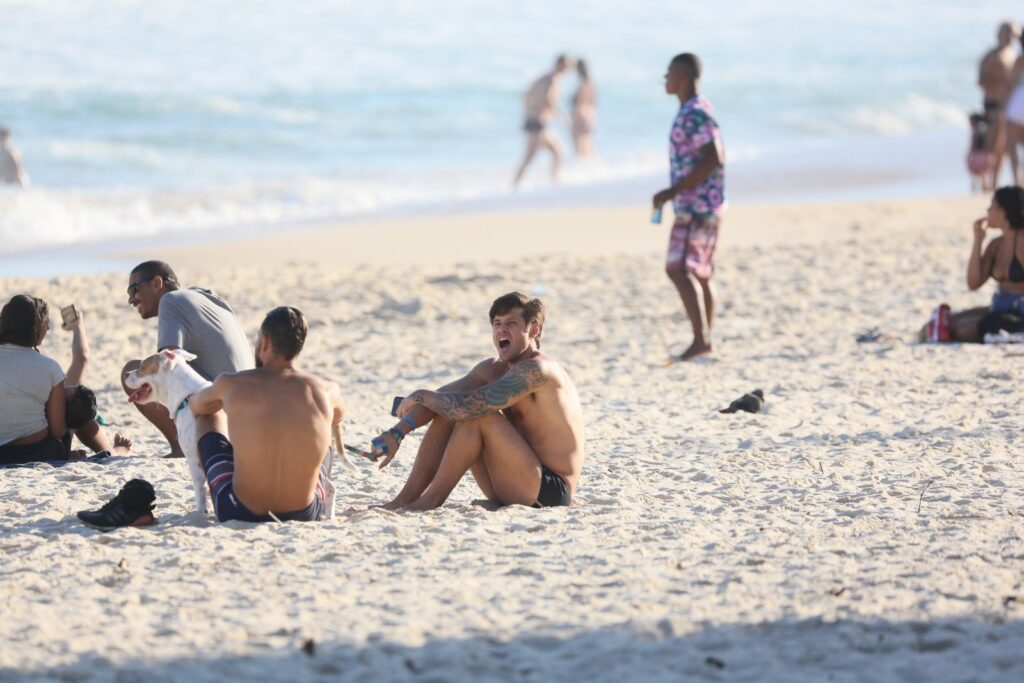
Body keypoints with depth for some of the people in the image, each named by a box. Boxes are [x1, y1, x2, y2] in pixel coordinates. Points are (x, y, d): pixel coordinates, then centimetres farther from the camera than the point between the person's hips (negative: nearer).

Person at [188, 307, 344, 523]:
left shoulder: (231, 385, -8)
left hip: (239, 514, -1)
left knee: (207, 417, 25)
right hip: (306, 515, 1)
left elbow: (196, 405, 17)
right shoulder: (327, 392, -6)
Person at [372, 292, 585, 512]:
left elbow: (469, 406, -26)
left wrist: (420, 396, -10)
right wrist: (397, 432, -12)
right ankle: (406, 499, -3)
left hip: (551, 491, -9)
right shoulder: (493, 369, 10)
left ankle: (431, 500, -14)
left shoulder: (537, 370, -19)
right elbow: (438, 399, 5)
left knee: (478, 414, -23)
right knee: (447, 412, 3)